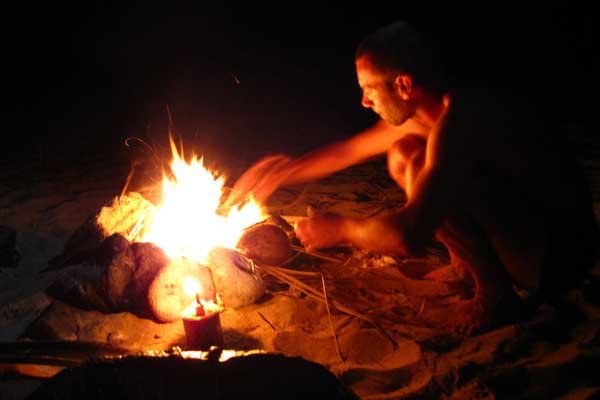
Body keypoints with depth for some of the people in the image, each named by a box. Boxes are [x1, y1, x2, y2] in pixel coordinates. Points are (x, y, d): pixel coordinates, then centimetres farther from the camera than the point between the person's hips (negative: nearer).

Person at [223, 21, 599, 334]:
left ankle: (496, 294, -11)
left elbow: (408, 235, -34)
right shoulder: (430, 111, 2)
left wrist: (340, 229, -16)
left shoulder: (459, 119, -27)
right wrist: (285, 170, 15)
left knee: (425, 170, -29)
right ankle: (466, 262, 9)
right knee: (403, 154, 9)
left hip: (562, 253, -9)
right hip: (525, 223, 9)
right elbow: (349, 150, 18)